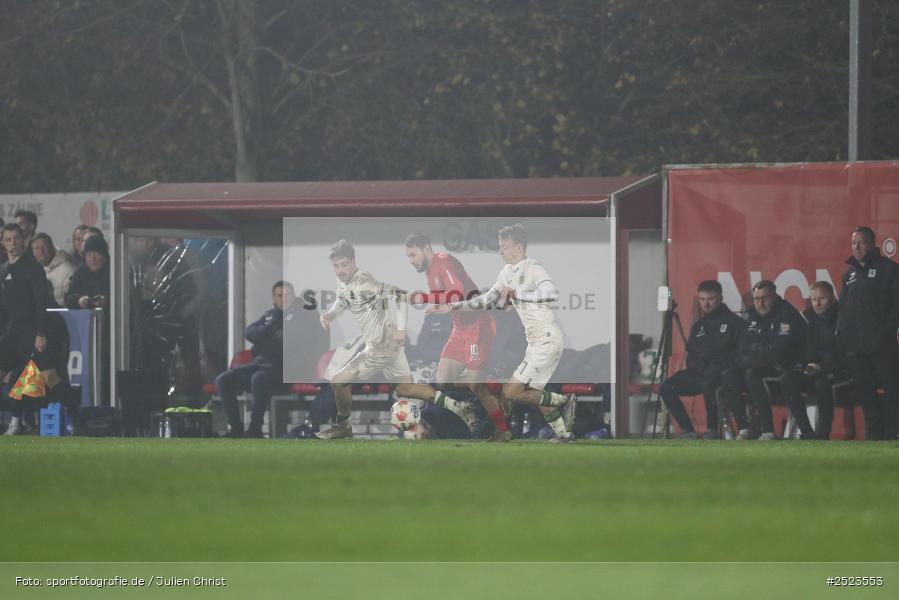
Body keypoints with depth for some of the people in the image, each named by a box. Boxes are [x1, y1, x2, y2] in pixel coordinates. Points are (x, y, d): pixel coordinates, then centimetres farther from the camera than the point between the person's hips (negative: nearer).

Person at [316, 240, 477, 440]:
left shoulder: (362, 284, -25)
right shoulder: (343, 281, 4)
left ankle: (342, 426, 20)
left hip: (381, 348, -10)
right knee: (405, 388, 18)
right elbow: (343, 301, 24)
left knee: (338, 381, -1)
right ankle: (459, 408, 16)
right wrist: (329, 315, 3)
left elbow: (399, 294, -28)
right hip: (389, 345, 10)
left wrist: (401, 328, -30)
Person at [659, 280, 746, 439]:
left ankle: (712, 430, -22)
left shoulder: (734, 322, 0)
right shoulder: (698, 326, 19)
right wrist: (701, 368, -3)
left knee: (708, 385, -39)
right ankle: (687, 430, -11)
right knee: (667, 388, -13)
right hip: (698, 372, 6)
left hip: (723, 375, -6)